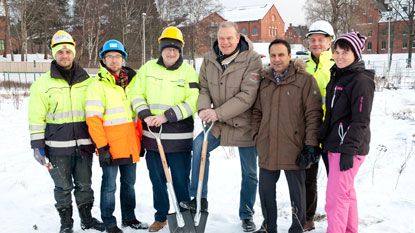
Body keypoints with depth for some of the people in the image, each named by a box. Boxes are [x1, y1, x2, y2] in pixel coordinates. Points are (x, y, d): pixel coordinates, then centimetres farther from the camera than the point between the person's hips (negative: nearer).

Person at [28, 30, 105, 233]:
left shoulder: (87, 81, 7)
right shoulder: (43, 83, -1)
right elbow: (36, 118, -2)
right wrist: (37, 145, -7)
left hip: (84, 144, 2)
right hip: (58, 146, -2)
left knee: (84, 184, 13)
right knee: (63, 186, 8)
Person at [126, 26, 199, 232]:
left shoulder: (188, 72, -3)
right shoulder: (148, 68, 5)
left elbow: (193, 102, -11)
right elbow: (136, 94, 5)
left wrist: (167, 116, -18)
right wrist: (145, 115, -11)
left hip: (179, 138, -3)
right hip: (152, 135, 3)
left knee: (181, 180, 5)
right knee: (157, 180, 15)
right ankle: (161, 216, 31)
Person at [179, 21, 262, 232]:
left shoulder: (252, 60, -17)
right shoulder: (209, 59, -1)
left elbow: (247, 95, -24)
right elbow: (203, 88, 3)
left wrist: (218, 112, -29)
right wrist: (203, 108, -18)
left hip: (244, 124, -3)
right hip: (218, 121, 3)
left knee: (249, 173, 8)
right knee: (199, 145, -23)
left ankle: (246, 214, 29)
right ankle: (199, 198, -8)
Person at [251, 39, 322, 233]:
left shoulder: (305, 80, -8)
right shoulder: (264, 82, 10)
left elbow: (313, 113, -10)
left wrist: (311, 143, -14)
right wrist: (257, 137, 11)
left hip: (294, 149, -5)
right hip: (267, 148, 5)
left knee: (297, 192, 9)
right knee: (265, 189, 16)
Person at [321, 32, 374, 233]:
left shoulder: (361, 80, -13)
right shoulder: (337, 76, 13)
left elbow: (361, 120, -17)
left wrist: (348, 150, -21)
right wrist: (323, 138, 18)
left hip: (349, 147, -9)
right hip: (334, 144, 9)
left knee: (335, 197, -8)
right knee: (346, 193, 17)